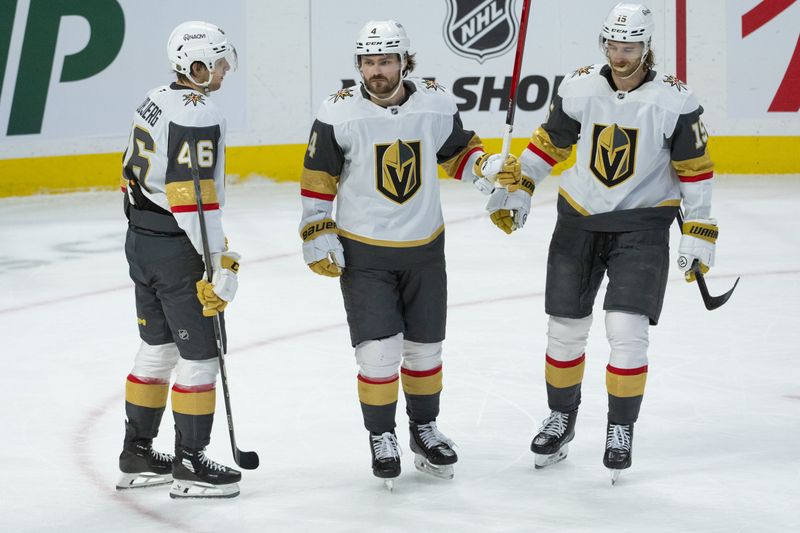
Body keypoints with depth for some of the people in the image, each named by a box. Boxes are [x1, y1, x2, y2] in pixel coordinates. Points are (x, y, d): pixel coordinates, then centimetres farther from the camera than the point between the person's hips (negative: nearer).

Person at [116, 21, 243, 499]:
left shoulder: (155, 102, 10)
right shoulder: (199, 114, -19)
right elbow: (194, 197, -24)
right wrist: (221, 264, -22)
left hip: (141, 240, 9)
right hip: (177, 250, -9)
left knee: (158, 349, 18)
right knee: (200, 356, 1)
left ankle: (137, 456, 25)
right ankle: (189, 464, 6)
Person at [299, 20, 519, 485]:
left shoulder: (437, 104, -7)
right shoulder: (340, 114, -13)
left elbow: (458, 150, 10)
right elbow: (318, 179, -4)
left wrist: (488, 168, -9)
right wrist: (319, 238, -7)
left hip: (425, 249, 3)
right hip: (362, 254, -3)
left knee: (425, 346, 13)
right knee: (379, 351, -6)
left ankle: (425, 429, 33)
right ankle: (382, 438, 13)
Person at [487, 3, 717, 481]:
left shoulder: (674, 101, -12)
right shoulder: (579, 89, -4)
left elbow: (695, 169, -6)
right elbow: (549, 142, 8)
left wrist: (699, 233, -7)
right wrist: (518, 191, 2)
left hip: (642, 225, -3)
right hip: (579, 219, 3)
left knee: (627, 329, -12)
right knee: (566, 328, 7)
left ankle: (621, 430, 6)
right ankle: (561, 420, 27)